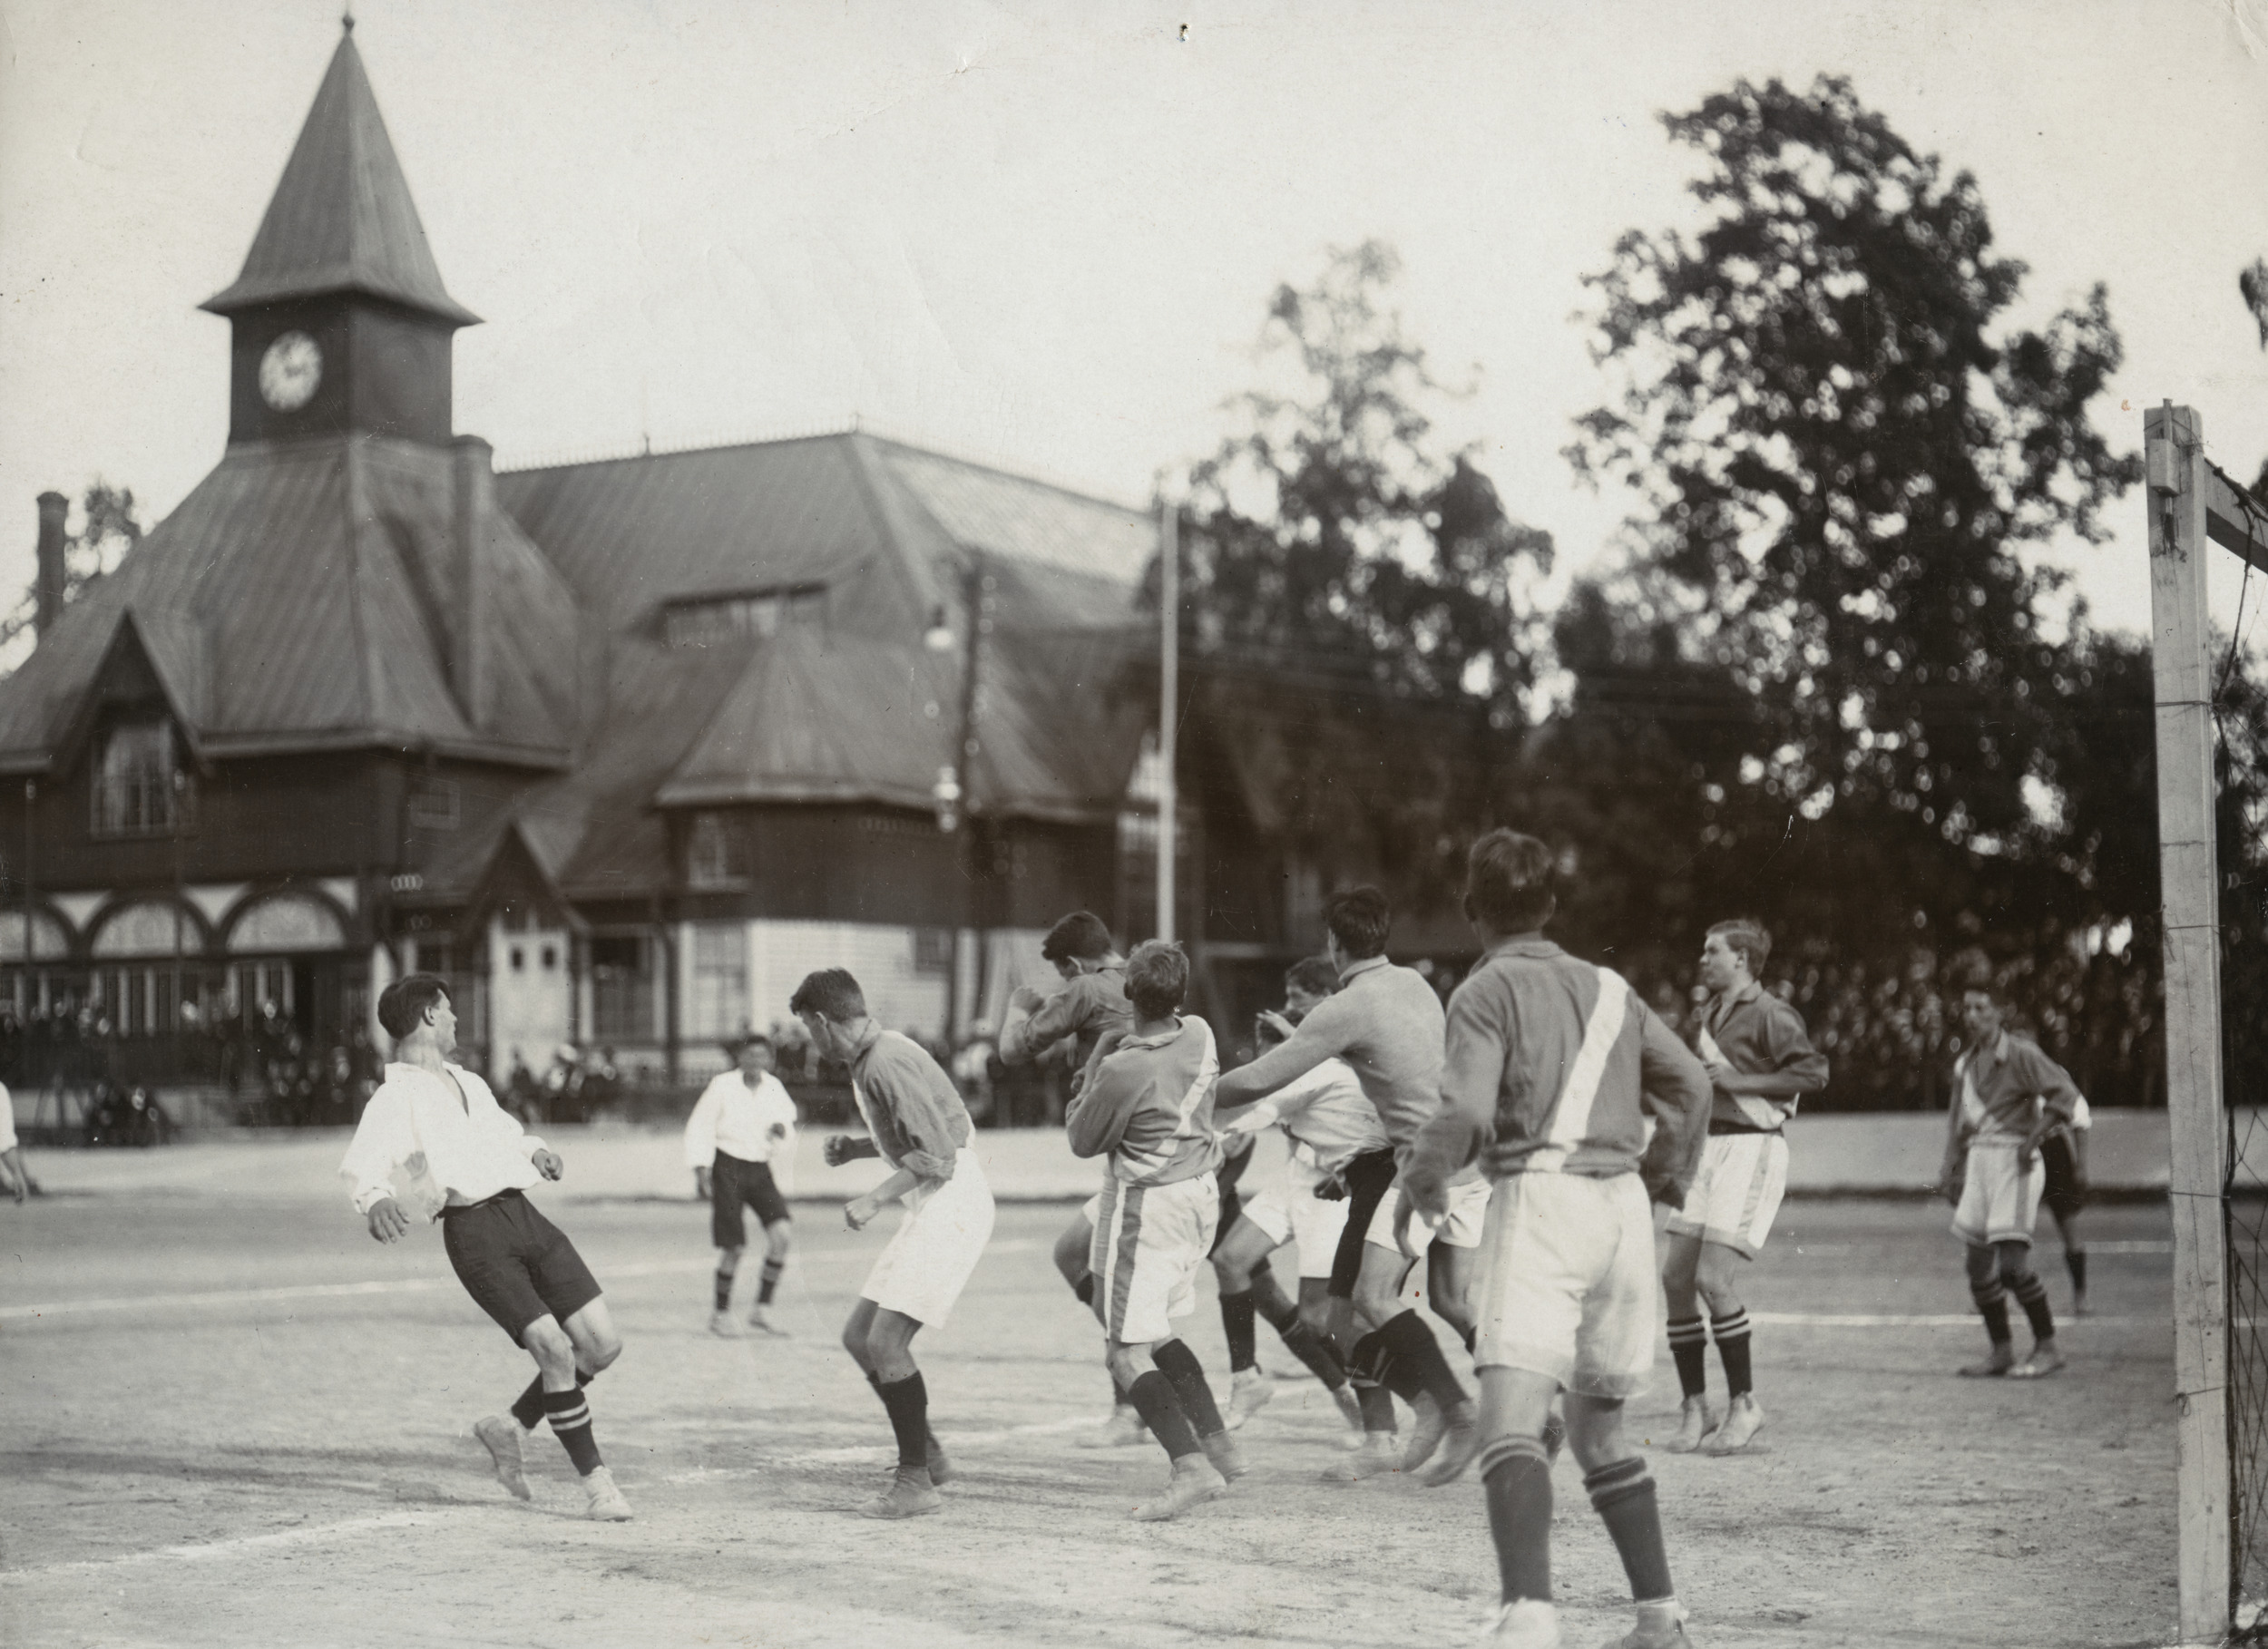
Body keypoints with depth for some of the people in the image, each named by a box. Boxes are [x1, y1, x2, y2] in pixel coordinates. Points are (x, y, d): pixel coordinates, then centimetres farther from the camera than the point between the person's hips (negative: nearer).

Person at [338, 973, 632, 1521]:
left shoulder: (467, 1082, 23)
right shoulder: (395, 1098, -2)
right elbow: (361, 1166, -17)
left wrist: (533, 1150, 19)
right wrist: (376, 1199, -39)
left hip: (524, 1214, 8)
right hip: (474, 1233, -8)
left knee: (602, 1344, 1)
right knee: (555, 1349, -17)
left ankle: (511, 1428, 21)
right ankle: (595, 1482, -3)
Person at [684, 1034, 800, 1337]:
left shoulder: (774, 1088, 4)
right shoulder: (722, 1086, -8)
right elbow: (700, 1128, -5)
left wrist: (782, 1131, -15)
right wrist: (701, 1172, -11)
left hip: (760, 1170, 4)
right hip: (727, 1167, -4)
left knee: (782, 1233, -13)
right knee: (733, 1246, -4)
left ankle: (762, 1309, 0)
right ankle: (721, 1314, 17)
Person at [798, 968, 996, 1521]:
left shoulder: (887, 1064, -18)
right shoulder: (865, 1063, 14)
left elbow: (938, 1156, -21)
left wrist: (875, 1200, -20)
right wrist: (856, 1148, 12)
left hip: (952, 1207, -10)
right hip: (929, 1210, 10)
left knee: (886, 1340, -14)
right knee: (858, 1337, 10)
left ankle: (915, 1482, -6)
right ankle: (928, 1455, 19)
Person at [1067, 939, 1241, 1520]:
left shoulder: (1123, 1069, -23)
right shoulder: (1200, 1036, -4)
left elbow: (1083, 1140, -7)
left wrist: (1095, 1064, 1)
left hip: (1145, 1207, -8)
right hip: (1200, 1195, 8)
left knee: (1126, 1354, -3)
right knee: (1155, 1333, 23)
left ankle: (1190, 1466, -16)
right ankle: (1218, 1444, 20)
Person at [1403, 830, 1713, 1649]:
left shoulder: (1486, 991, 2)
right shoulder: (1609, 989, 19)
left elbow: (1468, 1113, -10)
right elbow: (1691, 1084, 15)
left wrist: (1423, 1177, 7)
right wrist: (1663, 1181, 25)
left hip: (1541, 1193, -6)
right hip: (1623, 1203, 6)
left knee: (1510, 1418, -17)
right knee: (1599, 1426, 20)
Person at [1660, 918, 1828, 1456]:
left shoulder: (1768, 1014, -8)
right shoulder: (1710, 1013, 18)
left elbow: (1814, 1072, -19)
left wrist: (1738, 1081, -17)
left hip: (1752, 1148, -8)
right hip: (1711, 1146, 8)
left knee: (1713, 1280, -15)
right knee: (1676, 1277, 2)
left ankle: (1744, 1407, -2)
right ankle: (1694, 1408, 11)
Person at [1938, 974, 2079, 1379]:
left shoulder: (2019, 1053, -7)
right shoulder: (1965, 1064, 14)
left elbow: (2064, 1093, -16)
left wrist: (2033, 1139, -20)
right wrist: (1950, 1171, 18)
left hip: (2014, 1162, -7)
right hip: (1978, 1162, 7)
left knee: (2013, 1264, -14)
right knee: (1979, 1266, 5)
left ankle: (2047, 1346, -1)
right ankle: (2001, 1350, 16)